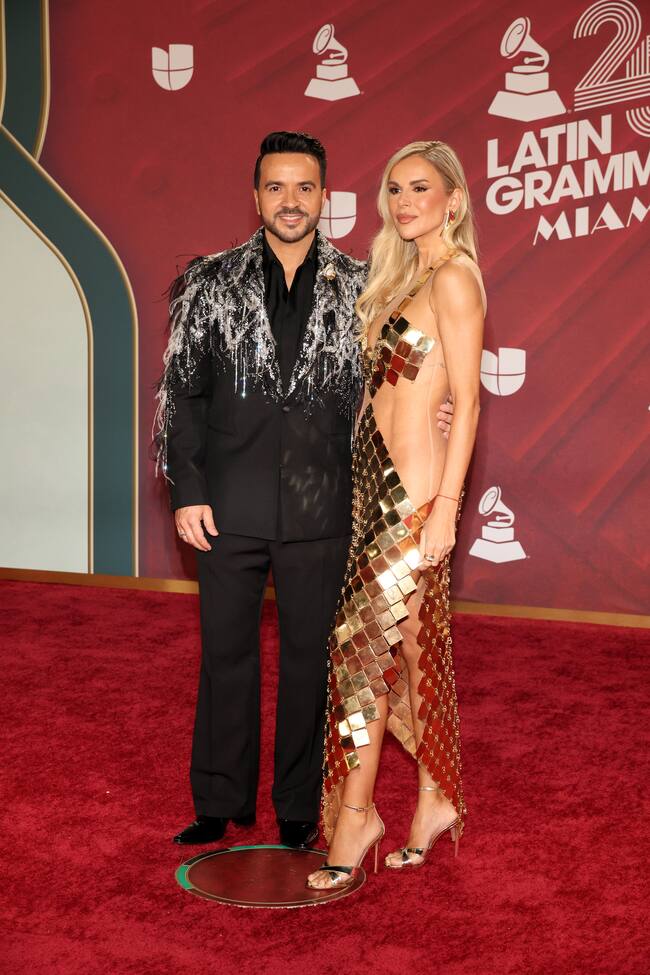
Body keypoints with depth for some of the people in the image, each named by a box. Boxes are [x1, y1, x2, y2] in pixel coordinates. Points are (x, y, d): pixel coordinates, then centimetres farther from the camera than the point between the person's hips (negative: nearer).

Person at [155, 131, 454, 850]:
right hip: (229, 507, 0)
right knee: (226, 653, 10)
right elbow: (180, 390, 3)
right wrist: (186, 490, -3)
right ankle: (221, 801, 27)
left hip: (319, 509, 0)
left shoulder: (358, 288, 5)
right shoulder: (211, 283, 4)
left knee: (309, 656, 9)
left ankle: (298, 807, 24)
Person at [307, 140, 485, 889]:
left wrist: (445, 504, -19)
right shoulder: (406, 274, 18)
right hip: (377, 476, 9)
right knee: (411, 642, 13)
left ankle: (356, 813, 8)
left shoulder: (453, 276, -9)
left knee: (362, 638, -5)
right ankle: (434, 800, 25)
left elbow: (466, 399, -15)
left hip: (413, 485, -9)